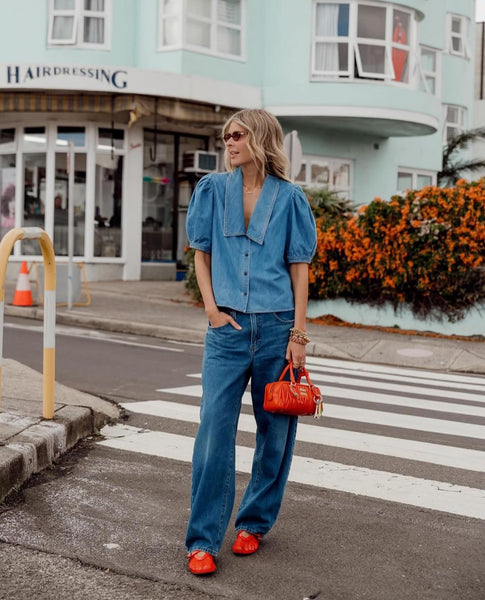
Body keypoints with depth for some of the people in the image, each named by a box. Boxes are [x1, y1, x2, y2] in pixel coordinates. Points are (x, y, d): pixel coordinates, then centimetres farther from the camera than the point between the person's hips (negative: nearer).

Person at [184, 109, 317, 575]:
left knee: (274, 431, 7)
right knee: (214, 430, -5)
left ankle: (254, 523, 26)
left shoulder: (289, 198, 2)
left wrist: (298, 333, -4)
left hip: (276, 326, 0)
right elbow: (201, 254, 12)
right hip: (228, 326, 1)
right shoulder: (212, 190, 7)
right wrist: (211, 309, -1)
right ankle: (202, 540, 3)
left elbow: (299, 268, 2)